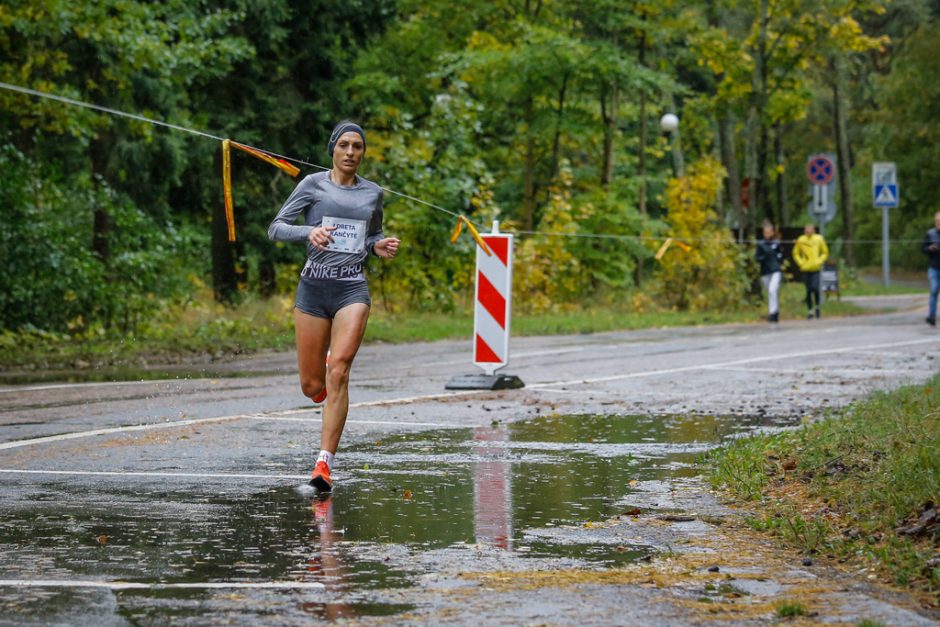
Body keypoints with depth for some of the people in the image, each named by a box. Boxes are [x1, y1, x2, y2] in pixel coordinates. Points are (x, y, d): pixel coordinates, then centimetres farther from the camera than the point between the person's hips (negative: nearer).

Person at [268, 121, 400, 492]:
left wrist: (380, 247, 4)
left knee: (338, 372, -18)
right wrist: (309, 232, -20)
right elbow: (276, 228, -1)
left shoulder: (373, 193, 11)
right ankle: (325, 380, 42)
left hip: (352, 289, 1)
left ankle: (325, 464, -17)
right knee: (312, 386, 2)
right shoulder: (314, 184, 2)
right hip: (314, 287, 0)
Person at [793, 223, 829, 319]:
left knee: (815, 288, -15)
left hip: (816, 269, -1)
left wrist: (819, 261, -2)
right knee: (808, 290, 3)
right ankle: (810, 310, 13)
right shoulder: (800, 240, 0)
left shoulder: (819, 239, -1)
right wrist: (800, 263, 0)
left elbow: (825, 252, 11)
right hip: (806, 269, 1)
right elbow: (795, 253, 12)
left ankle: (817, 306, 8)